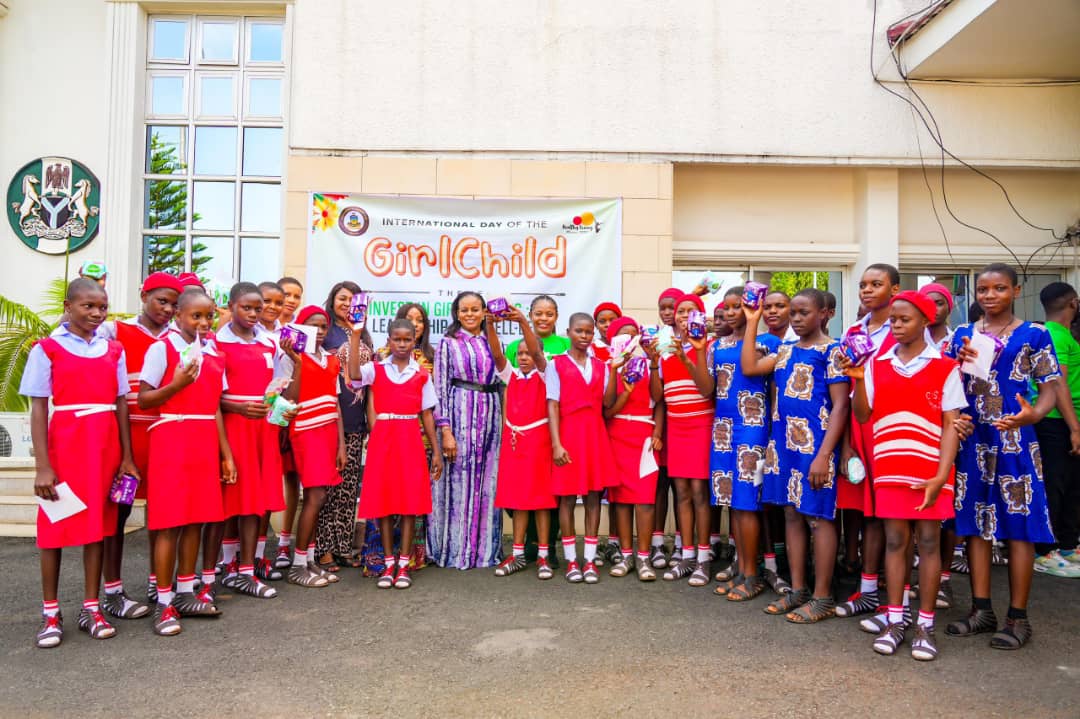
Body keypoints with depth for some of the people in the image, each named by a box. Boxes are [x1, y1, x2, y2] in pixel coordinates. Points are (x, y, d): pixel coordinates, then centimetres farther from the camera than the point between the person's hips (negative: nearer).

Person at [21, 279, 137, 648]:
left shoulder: (113, 350, 8)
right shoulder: (47, 349, -2)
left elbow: (121, 404, 9)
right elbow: (38, 409, -4)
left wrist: (127, 456, 5)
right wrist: (42, 465, -9)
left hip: (105, 447, 3)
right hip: (64, 445, -3)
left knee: (98, 523, 7)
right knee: (55, 526, 5)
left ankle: (91, 608, 17)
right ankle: (50, 613, 17)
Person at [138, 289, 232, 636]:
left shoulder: (214, 353, 13)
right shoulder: (162, 348, -4)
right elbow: (142, 400, -6)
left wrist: (226, 454, 12)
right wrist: (176, 385, -23)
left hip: (205, 443, 6)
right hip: (171, 439, -5)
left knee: (197, 516, 9)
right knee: (170, 521, -3)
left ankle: (186, 592, 21)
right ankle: (164, 602, 6)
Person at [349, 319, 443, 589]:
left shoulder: (421, 375, 6)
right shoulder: (376, 369, 4)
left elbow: (427, 414, 8)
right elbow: (354, 374, -19)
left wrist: (436, 452, 6)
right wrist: (356, 334, -23)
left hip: (411, 440, 0)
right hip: (382, 438, 0)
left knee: (410, 500, 0)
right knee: (383, 500, 3)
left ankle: (403, 564, 10)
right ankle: (388, 563, 15)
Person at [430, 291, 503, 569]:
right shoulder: (448, 343, 3)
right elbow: (441, 388, -3)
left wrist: (500, 421, 9)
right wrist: (445, 430, -12)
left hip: (490, 416, 4)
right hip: (459, 415, -4)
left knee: (486, 482, 6)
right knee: (458, 480, -2)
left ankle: (485, 547, 16)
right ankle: (455, 549, 9)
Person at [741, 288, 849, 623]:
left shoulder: (831, 351, -6)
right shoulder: (785, 350, 14)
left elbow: (840, 405, -11)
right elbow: (748, 368, 1)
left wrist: (823, 454, -18)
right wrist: (751, 323, 5)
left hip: (815, 445, -7)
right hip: (784, 443, 7)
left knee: (819, 516, 0)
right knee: (792, 514, 11)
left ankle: (822, 597, 10)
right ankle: (797, 589, 21)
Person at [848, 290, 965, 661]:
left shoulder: (944, 367, -1)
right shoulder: (877, 363, 6)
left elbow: (950, 425, -4)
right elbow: (862, 415, 4)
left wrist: (941, 476, -13)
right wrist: (858, 379, -12)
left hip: (930, 472, -2)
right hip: (889, 469, 2)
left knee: (928, 542, 5)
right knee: (895, 540, 8)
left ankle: (925, 625, 15)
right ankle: (894, 621, 17)